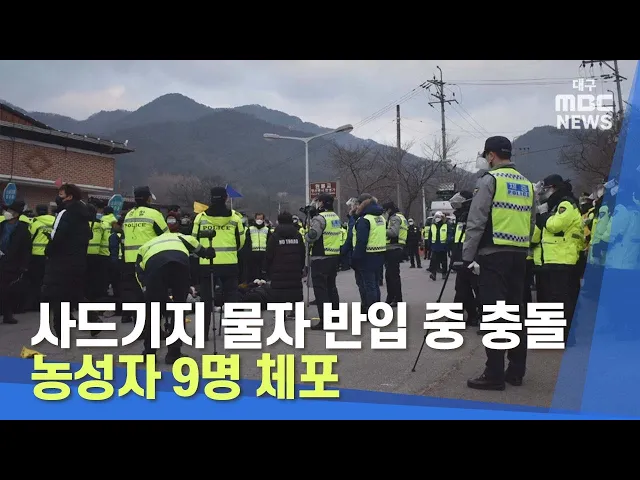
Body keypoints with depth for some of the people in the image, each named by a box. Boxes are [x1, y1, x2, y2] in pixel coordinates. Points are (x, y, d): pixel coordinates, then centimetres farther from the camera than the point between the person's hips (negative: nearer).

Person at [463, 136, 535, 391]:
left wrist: (468, 256, -9)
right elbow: (531, 223, 17)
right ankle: (516, 371, 16)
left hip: (493, 255, -7)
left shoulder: (489, 179, -6)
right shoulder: (527, 184, 16)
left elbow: (476, 222, -12)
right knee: (515, 312, 11)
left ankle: (494, 375, -4)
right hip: (519, 255, 7)